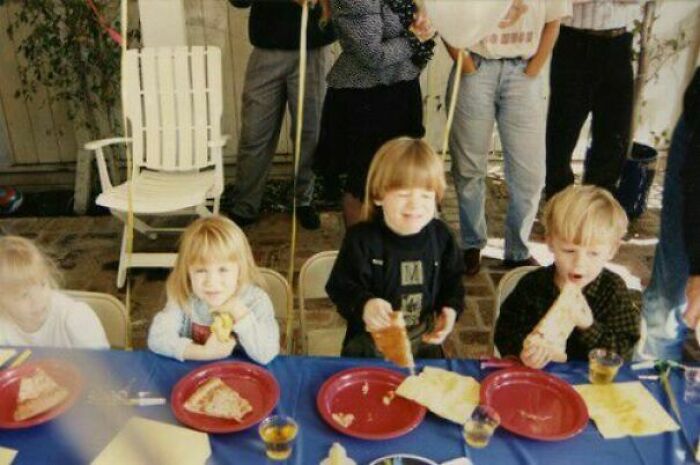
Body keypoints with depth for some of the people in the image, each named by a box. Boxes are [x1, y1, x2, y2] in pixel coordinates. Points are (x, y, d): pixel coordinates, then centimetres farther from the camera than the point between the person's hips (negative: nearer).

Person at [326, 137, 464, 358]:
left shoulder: (441, 236, -6)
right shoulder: (361, 239, -18)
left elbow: (452, 282, 7)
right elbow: (340, 287, -18)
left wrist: (450, 310, -11)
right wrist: (364, 305, -37)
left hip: (425, 341, 3)